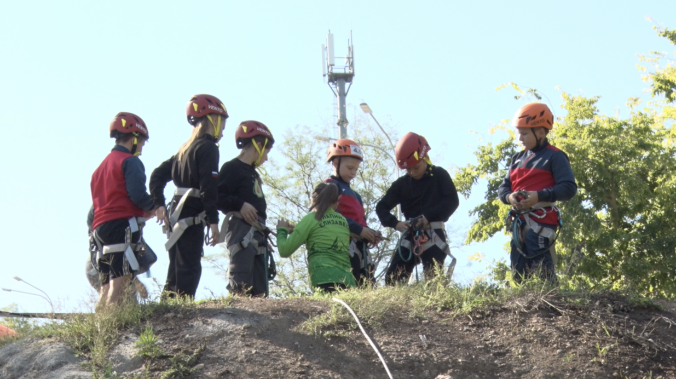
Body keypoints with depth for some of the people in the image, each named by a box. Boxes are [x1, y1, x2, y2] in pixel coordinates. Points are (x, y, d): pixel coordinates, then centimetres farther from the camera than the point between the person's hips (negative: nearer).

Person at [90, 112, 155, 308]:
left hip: (100, 227, 8)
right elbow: (137, 194, -15)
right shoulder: (130, 161, -1)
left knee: (107, 287, 7)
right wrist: (153, 207, 5)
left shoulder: (102, 165, 25)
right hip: (123, 224, -8)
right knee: (120, 281, -16)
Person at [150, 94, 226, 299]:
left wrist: (159, 205, 16)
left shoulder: (185, 148, 20)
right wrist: (213, 222, -17)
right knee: (189, 271, -11)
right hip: (192, 217, -9)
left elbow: (157, 175, 19)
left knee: (176, 271, 11)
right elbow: (208, 187, -16)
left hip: (176, 213, 9)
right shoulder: (208, 148, -7)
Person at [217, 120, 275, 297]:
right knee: (241, 284, -18)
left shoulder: (253, 173, 25)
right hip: (241, 230, -9)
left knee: (259, 288, 4)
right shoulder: (232, 168, -2)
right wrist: (240, 205, -21)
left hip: (257, 234, 9)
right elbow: (216, 196, -13)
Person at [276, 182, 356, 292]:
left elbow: (285, 251, 6)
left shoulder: (311, 218, 7)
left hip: (324, 279, -6)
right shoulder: (343, 220, 22)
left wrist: (282, 230, 26)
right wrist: (296, 230, 40)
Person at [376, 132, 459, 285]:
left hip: (433, 234, -4)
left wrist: (428, 216, -16)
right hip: (410, 235, 4)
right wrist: (395, 223, -9)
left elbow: (452, 201, -6)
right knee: (392, 279, -5)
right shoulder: (402, 184, 10)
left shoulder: (439, 176, 2)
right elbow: (382, 207, 10)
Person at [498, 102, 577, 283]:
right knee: (519, 271, 10)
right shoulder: (518, 158, 19)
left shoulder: (554, 156, -3)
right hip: (519, 222, 8)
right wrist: (509, 197, -7)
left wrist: (539, 196, -23)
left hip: (541, 222, -8)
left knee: (542, 270, -14)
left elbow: (569, 188, -12)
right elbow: (503, 187, 17)